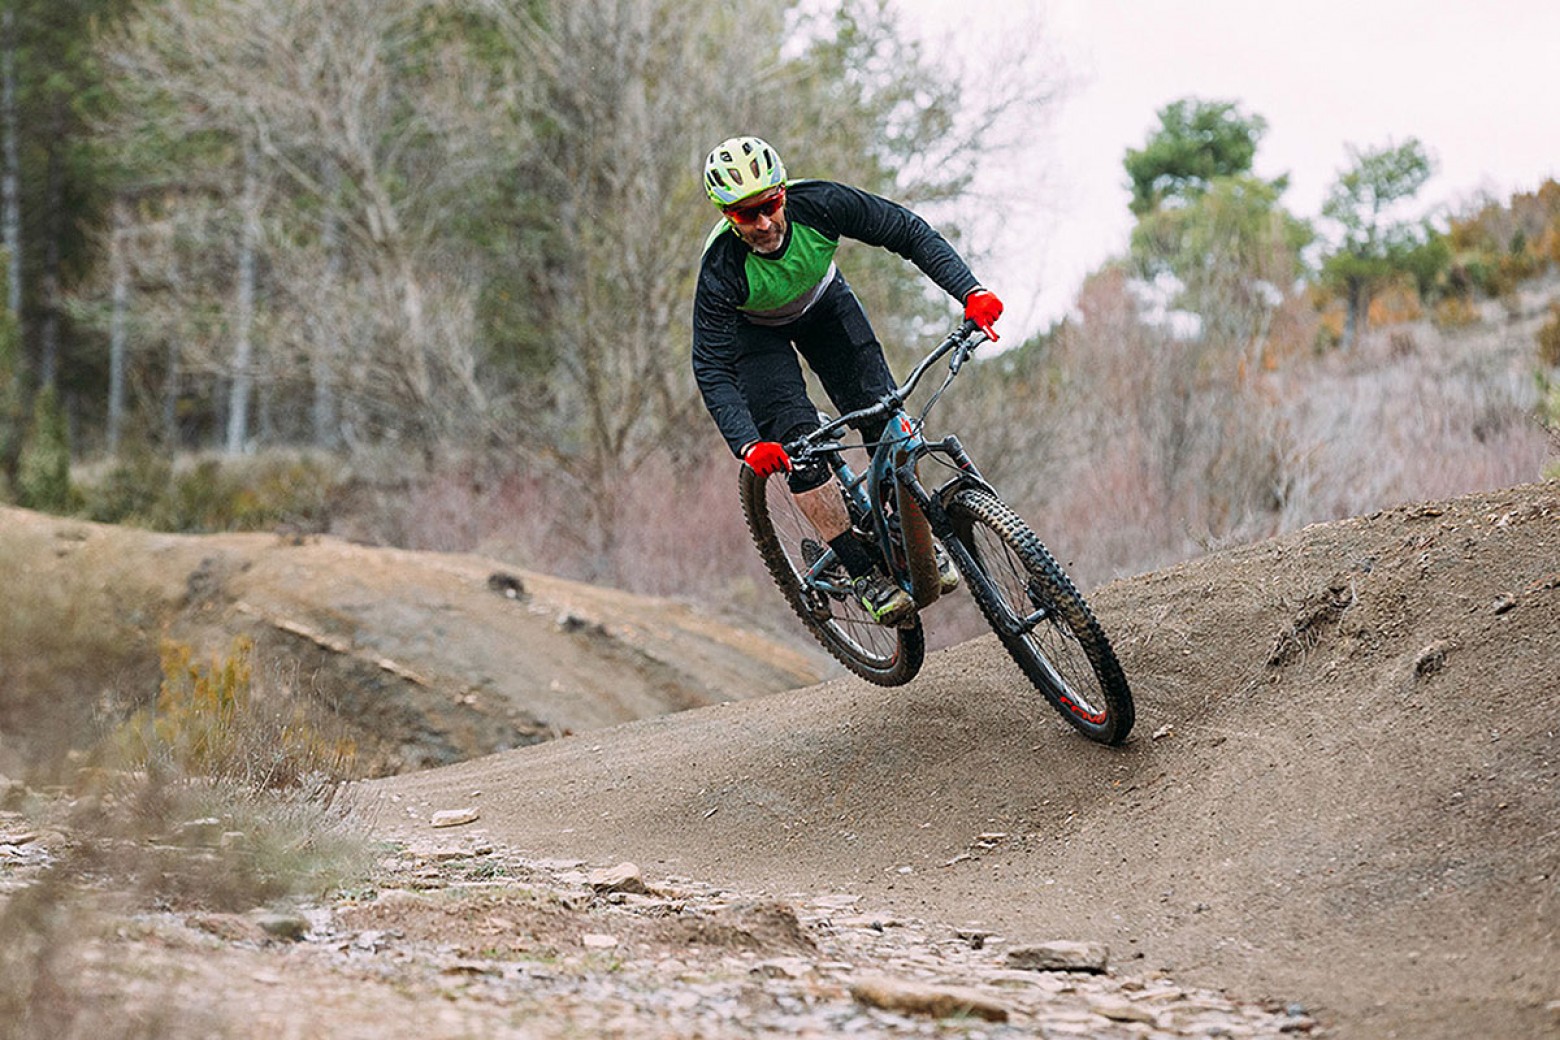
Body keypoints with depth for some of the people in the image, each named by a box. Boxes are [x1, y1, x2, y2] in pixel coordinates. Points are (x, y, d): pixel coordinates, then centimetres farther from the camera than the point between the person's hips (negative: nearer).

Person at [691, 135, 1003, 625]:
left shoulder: (819, 204, -35)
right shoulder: (721, 271, -38)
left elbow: (910, 232, -26)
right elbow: (712, 371, -35)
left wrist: (971, 292, -38)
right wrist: (748, 445, -49)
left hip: (823, 302, 2)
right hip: (754, 330, -2)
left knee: (882, 413, -13)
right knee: (797, 443, -20)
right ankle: (864, 571, -12)